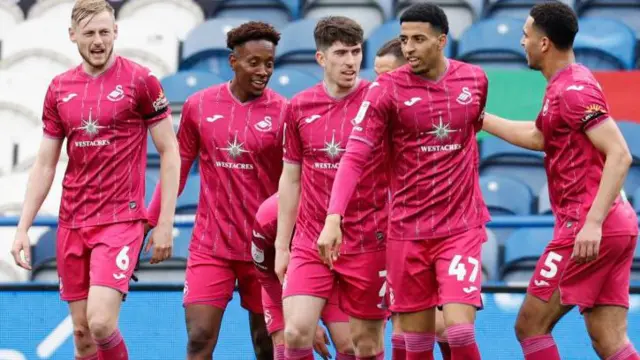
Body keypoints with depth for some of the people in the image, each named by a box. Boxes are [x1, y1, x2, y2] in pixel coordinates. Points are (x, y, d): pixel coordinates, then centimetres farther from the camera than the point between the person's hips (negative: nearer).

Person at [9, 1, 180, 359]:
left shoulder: (140, 80, -5)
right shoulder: (60, 88, 9)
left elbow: (170, 152, -2)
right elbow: (44, 164, 13)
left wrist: (165, 223, -7)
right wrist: (23, 228, 7)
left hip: (121, 219, -5)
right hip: (72, 223, 5)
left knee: (101, 323, -19)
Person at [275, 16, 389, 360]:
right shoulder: (299, 107, 4)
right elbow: (290, 179, 12)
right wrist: (281, 245, 11)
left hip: (368, 242, -2)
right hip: (310, 241, 2)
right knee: (295, 331, -11)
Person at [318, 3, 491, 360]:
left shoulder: (475, 80, 1)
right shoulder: (388, 88, -6)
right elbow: (354, 156, -11)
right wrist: (334, 217, -24)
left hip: (461, 228, 0)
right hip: (407, 232, 0)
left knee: (460, 328, -14)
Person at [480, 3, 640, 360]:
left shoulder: (573, 89, -12)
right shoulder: (566, 85, 18)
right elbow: (538, 137, 35)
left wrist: (593, 222, -28)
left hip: (585, 226, -9)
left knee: (530, 325, -1)